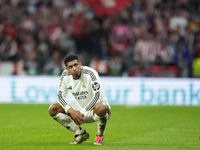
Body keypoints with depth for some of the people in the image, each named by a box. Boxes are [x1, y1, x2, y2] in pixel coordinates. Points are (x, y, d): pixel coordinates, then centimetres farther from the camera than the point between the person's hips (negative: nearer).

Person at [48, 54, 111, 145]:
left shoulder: (90, 73, -22)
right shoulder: (65, 75, -6)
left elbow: (98, 96, -27)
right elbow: (60, 96, -4)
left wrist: (82, 113, -30)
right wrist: (71, 111, -22)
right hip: (80, 109, 5)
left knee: (101, 108, -43)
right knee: (53, 109, -13)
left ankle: (100, 135, -10)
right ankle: (81, 134, -1)